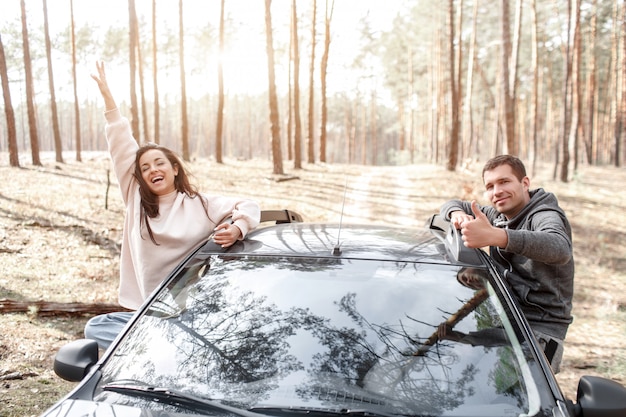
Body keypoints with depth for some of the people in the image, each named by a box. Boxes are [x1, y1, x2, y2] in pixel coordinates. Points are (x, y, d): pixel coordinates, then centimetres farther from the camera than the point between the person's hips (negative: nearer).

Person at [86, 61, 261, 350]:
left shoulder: (201, 205, 5)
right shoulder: (136, 201, 12)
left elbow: (248, 206, 3)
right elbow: (121, 147, 10)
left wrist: (237, 228, -22)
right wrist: (107, 96, 11)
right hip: (142, 312, 4)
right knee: (94, 328, -20)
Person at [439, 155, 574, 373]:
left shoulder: (545, 216, -11)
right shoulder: (499, 216, 15)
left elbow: (560, 248, -35)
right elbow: (452, 204, 24)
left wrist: (494, 236, -51)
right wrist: (457, 214, -4)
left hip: (540, 330, -7)